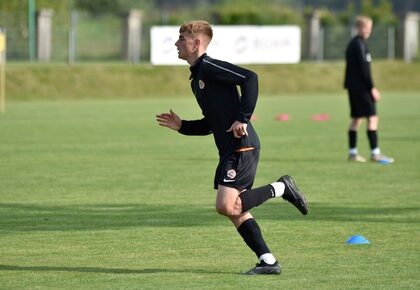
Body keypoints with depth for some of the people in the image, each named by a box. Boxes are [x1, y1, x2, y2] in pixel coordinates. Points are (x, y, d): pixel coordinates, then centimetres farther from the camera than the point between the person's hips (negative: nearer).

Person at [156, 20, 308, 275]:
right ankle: (268, 261, 6)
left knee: (226, 206, -17)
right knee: (235, 210, 6)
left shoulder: (209, 67, -9)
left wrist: (243, 118, -22)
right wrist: (181, 126, 15)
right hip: (229, 150, 10)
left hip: (242, 146, -10)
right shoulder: (196, 77, 21)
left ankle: (280, 189, -2)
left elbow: (250, 78, -20)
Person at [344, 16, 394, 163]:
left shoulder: (352, 43, 17)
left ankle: (352, 152, 13)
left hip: (353, 87, 10)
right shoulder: (360, 44, -13)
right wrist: (372, 88, -16)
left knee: (357, 118, 12)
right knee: (372, 118, -10)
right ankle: (375, 153, -14)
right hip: (361, 87, -10)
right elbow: (363, 68, -18)